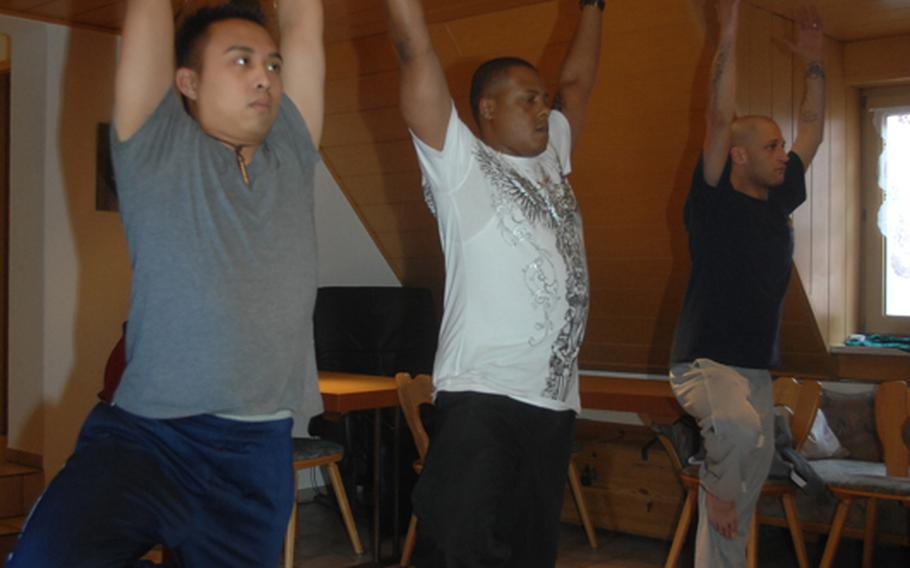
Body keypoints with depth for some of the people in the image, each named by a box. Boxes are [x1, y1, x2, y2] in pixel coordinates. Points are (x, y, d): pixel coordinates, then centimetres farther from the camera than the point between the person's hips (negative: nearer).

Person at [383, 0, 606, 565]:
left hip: (555, 400, 7)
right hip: (480, 399, -7)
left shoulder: (552, 161, 19)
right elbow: (415, 49, -4)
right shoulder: (461, 165, 0)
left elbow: (578, 81, 30)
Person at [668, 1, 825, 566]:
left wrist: (815, 67, 17)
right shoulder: (715, 201, -7)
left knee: (749, 486, 8)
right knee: (741, 427, -37)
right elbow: (720, 118, -16)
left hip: (757, 368, 7)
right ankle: (716, 488, -7)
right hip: (704, 363, -7)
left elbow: (813, 133, 21)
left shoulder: (777, 201, 11)